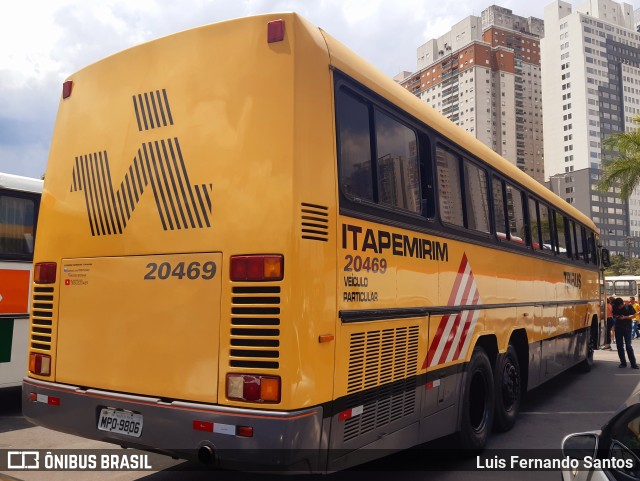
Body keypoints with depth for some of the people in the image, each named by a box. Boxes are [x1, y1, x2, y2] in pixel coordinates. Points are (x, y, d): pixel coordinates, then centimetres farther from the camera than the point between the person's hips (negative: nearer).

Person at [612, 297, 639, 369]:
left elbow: (634, 315, -5)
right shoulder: (615, 307, 1)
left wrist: (624, 317, -19)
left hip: (627, 328, -4)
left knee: (628, 346, -8)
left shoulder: (629, 306, -8)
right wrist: (616, 316, -9)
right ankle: (623, 363, 14)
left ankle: (633, 363, -4)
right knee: (619, 346, 5)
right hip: (618, 328, 4)